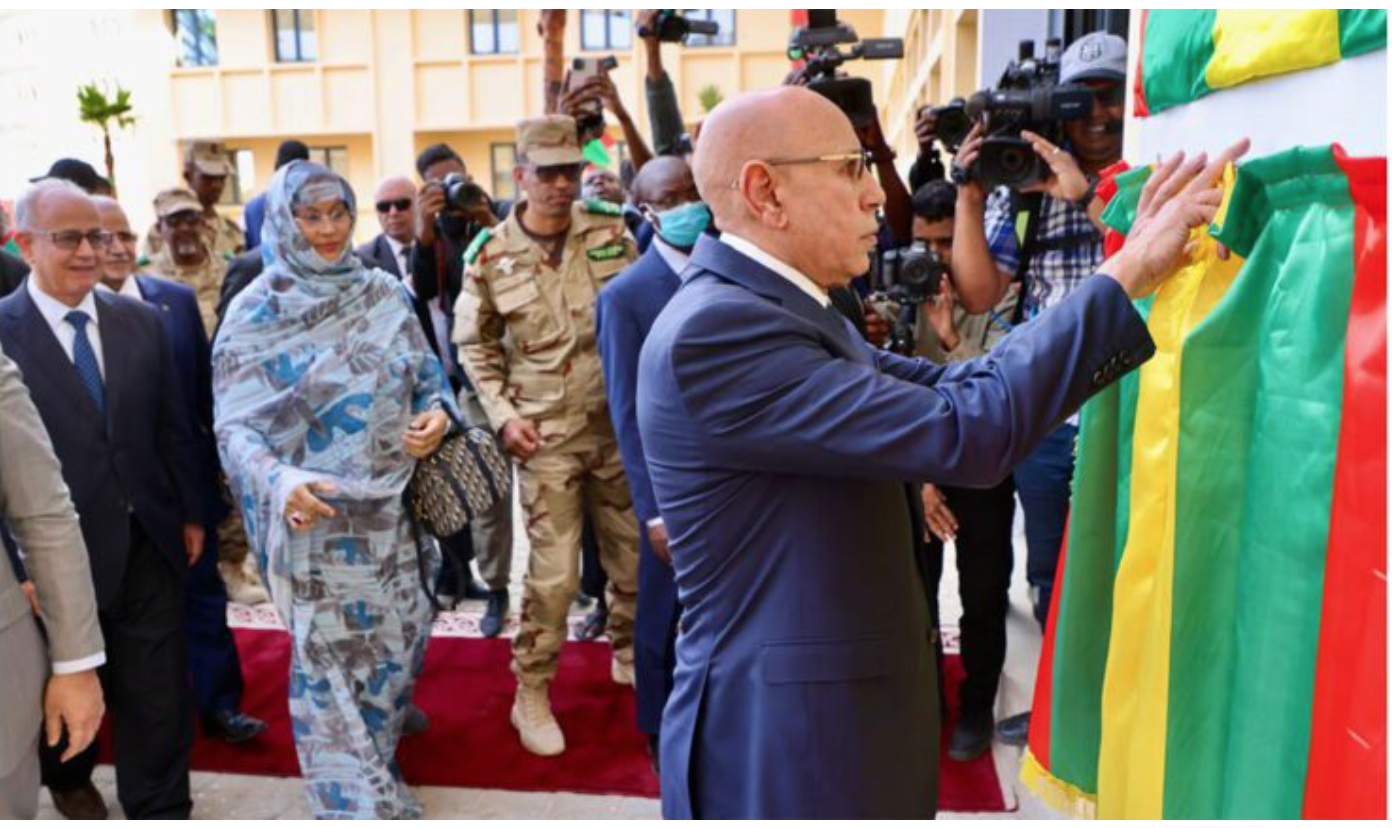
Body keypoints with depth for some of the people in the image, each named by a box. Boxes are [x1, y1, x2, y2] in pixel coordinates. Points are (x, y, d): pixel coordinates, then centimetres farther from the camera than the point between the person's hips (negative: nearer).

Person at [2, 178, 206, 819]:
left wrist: (191, 513, 8)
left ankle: (161, 810, 30)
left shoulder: (142, 321, 2)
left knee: (159, 696, 10)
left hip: (149, 545, 2)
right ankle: (70, 778, 52)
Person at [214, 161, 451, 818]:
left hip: (390, 508, 4)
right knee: (330, 655, 7)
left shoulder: (385, 294, 4)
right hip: (313, 515, -4)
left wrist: (435, 413, -10)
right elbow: (233, 425, -11)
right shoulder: (255, 312, -7)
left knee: (399, 638, 15)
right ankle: (357, 798, 26)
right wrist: (279, 481, -30)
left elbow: (427, 375, 12)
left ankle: (375, 754, 43)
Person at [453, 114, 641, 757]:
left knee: (633, 556, 14)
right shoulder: (491, 256, -5)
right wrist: (502, 414, -4)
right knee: (553, 573, -2)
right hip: (546, 435, -2)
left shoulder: (611, 231, -1)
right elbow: (473, 343, 6)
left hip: (620, 422, 3)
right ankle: (532, 693, 18)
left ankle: (628, 654, 39)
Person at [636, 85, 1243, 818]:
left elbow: (954, 392, 4)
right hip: (780, 741, -9)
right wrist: (1127, 275, -16)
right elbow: (965, 432, -27)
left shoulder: (781, 310, 9)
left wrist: (1136, 270, 1)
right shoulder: (715, 328, -23)